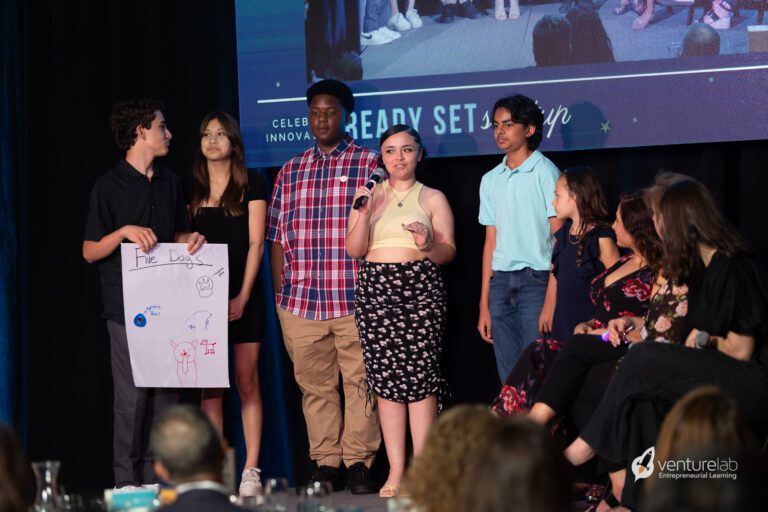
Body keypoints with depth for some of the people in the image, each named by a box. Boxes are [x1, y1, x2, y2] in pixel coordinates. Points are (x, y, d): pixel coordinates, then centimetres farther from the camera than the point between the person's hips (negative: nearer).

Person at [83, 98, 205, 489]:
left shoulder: (169, 183, 13)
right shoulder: (109, 186, -5)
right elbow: (90, 251, -4)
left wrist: (191, 239, 1)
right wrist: (124, 232, -20)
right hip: (127, 307, -5)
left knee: (166, 396, 4)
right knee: (132, 397, -4)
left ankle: (158, 477, 11)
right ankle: (127, 481, 4)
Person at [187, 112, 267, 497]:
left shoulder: (251, 184, 3)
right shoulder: (192, 189, 12)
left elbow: (255, 243, -3)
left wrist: (244, 296, -11)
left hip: (242, 297, -3)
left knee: (247, 382, -4)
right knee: (209, 386, 0)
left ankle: (251, 470, -3)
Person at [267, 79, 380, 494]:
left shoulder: (370, 165, 4)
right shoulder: (290, 172, 15)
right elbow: (277, 239, 15)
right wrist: (279, 295, 10)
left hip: (355, 300, -3)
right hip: (300, 303, 3)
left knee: (359, 381, -2)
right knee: (314, 385, 6)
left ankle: (358, 463, 5)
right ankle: (325, 463, 13)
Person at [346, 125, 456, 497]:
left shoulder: (433, 199, 11)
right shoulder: (368, 194, 13)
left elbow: (449, 251, 5)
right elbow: (354, 250, 6)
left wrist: (428, 246, -16)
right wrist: (364, 214, -10)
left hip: (421, 288, -1)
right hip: (375, 288, 1)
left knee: (420, 376, -8)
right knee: (385, 378, -2)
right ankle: (396, 470, 1)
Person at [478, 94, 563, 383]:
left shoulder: (545, 172, -2)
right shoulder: (491, 180, 15)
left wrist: (552, 297, -13)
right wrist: (484, 304, 12)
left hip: (536, 279, -5)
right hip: (500, 281, 5)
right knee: (509, 379, 4)